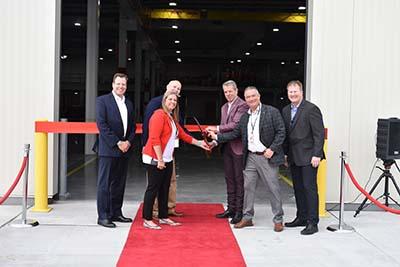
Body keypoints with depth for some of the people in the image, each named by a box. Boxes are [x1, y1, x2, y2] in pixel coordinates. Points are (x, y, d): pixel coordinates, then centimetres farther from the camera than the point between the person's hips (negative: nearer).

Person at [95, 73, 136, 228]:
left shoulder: (129, 104, 16)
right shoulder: (103, 100, -3)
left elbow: (133, 126, 16)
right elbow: (102, 125, -11)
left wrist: (128, 142, -2)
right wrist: (117, 143, -14)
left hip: (125, 149, 6)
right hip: (108, 149, -6)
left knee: (119, 183, 11)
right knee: (104, 183, -2)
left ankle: (116, 213, 20)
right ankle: (103, 216, 2)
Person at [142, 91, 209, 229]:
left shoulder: (172, 118, 18)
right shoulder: (159, 115, -13)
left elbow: (183, 134, 24)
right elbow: (154, 139, -20)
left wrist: (199, 143, 22)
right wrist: (160, 159, -20)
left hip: (167, 160, 9)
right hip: (155, 159, -9)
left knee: (164, 189, 13)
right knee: (153, 188, -4)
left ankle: (163, 217, 23)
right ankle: (147, 219, 4)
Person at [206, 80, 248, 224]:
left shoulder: (242, 105, -10)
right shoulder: (224, 107, 17)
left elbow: (236, 125, -20)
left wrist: (217, 128, -18)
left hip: (238, 146, -8)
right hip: (226, 147, 8)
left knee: (239, 179, -2)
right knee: (229, 179, 13)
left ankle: (239, 211, 4)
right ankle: (231, 208, 21)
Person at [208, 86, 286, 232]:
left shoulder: (272, 112, -6)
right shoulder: (245, 116, 11)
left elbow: (281, 132, -8)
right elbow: (235, 133, 12)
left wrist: (272, 149, -15)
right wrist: (217, 136, 4)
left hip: (267, 157, -5)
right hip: (250, 157, 5)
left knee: (274, 188, 1)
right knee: (248, 187, 9)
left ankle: (278, 220, 13)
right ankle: (247, 217, 21)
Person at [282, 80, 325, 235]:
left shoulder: (311, 109, -9)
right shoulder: (285, 110, 13)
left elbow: (319, 133, -12)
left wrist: (317, 155, -17)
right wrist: (285, 154, 12)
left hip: (308, 157, -7)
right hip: (293, 157, 7)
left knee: (309, 188, -5)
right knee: (298, 188, 13)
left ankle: (312, 222, 0)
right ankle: (301, 218, 23)